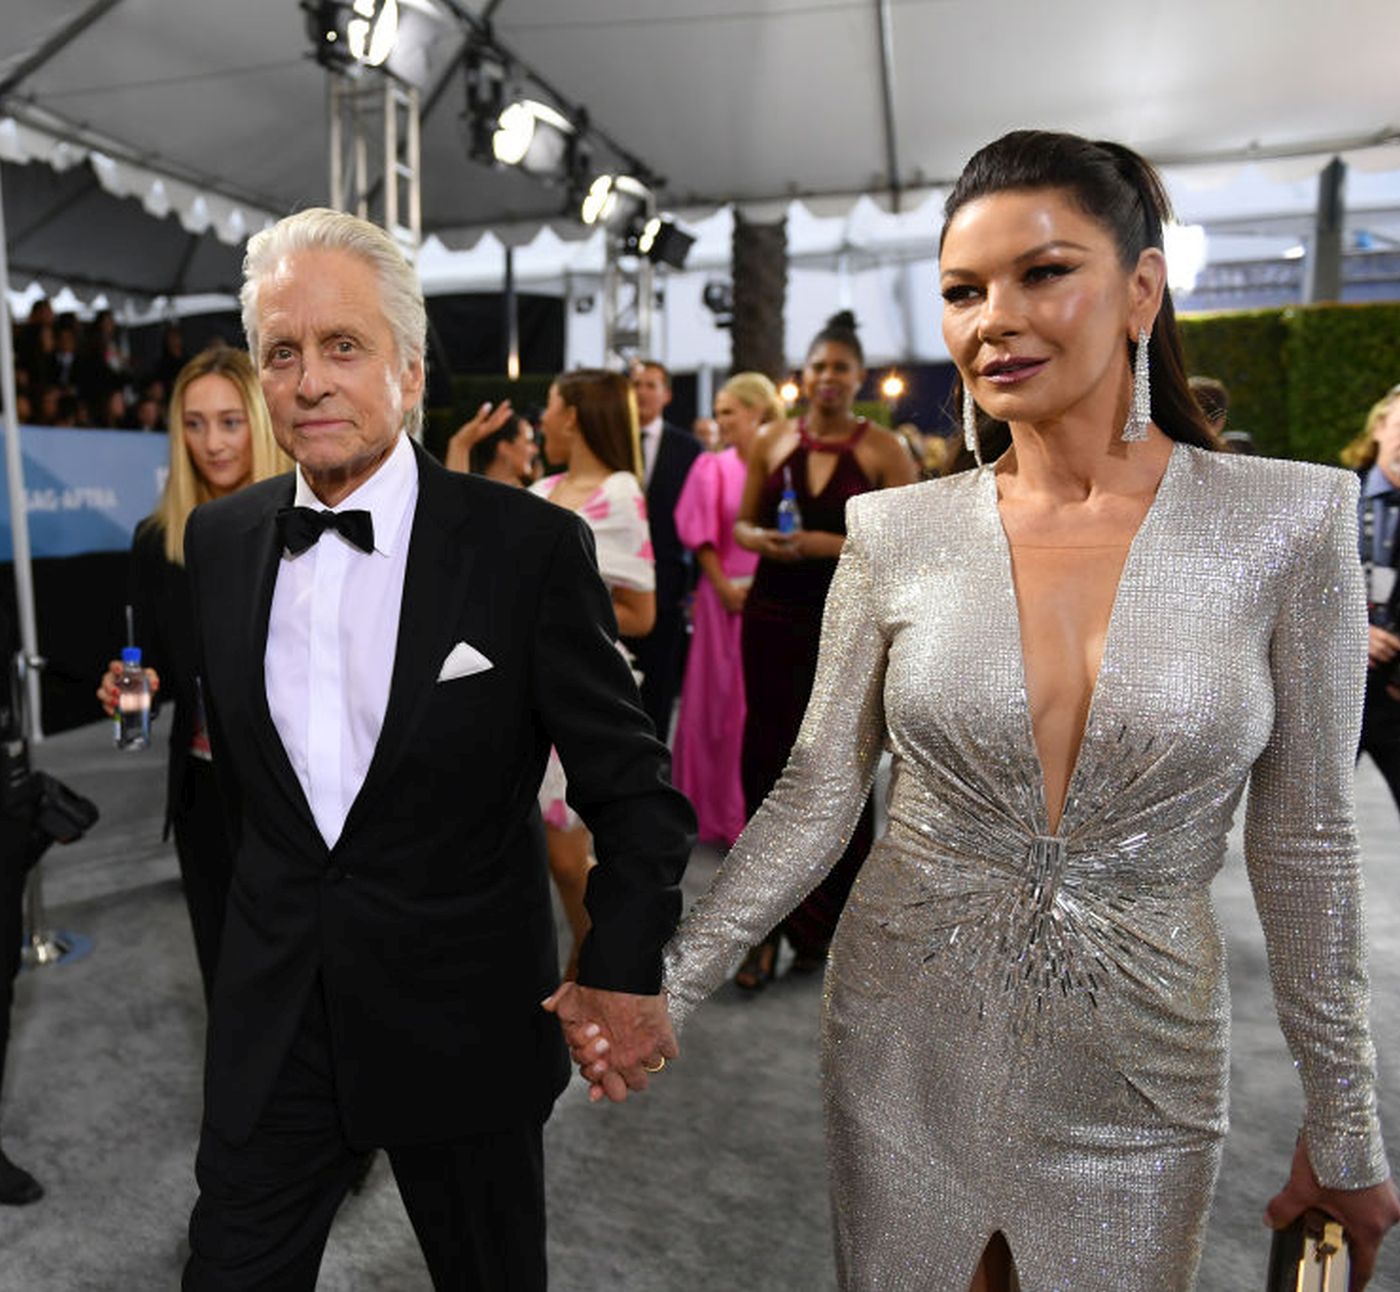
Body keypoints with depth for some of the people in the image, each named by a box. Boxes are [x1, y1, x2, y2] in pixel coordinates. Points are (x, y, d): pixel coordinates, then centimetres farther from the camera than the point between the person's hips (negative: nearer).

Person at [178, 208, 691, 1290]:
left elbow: (631, 784, -11)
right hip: (273, 1022, 3)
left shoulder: (533, 545, -16)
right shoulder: (218, 539, -1)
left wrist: (625, 968, -14)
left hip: (467, 1017, -2)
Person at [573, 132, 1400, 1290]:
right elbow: (815, 801, -4)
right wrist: (667, 984, -9)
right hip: (902, 1045, 1)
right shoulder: (899, 533, -8)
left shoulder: (1286, 521, -10)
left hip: (1137, 1069, 0)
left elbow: (1303, 838, -4)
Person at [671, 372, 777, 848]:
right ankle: (722, 811, 20)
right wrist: (723, 587, -5)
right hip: (723, 597, 2)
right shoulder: (712, 467, 5)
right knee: (720, 699, 7)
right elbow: (701, 533, 2)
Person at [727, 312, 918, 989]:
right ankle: (766, 923, 16)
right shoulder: (772, 440, 7)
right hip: (775, 612, 3)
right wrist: (760, 539, -9)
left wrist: (838, 544, -16)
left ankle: (821, 924, 23)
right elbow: (744, 522, 14)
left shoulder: (884, 448, -2)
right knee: (767, 755, 2)